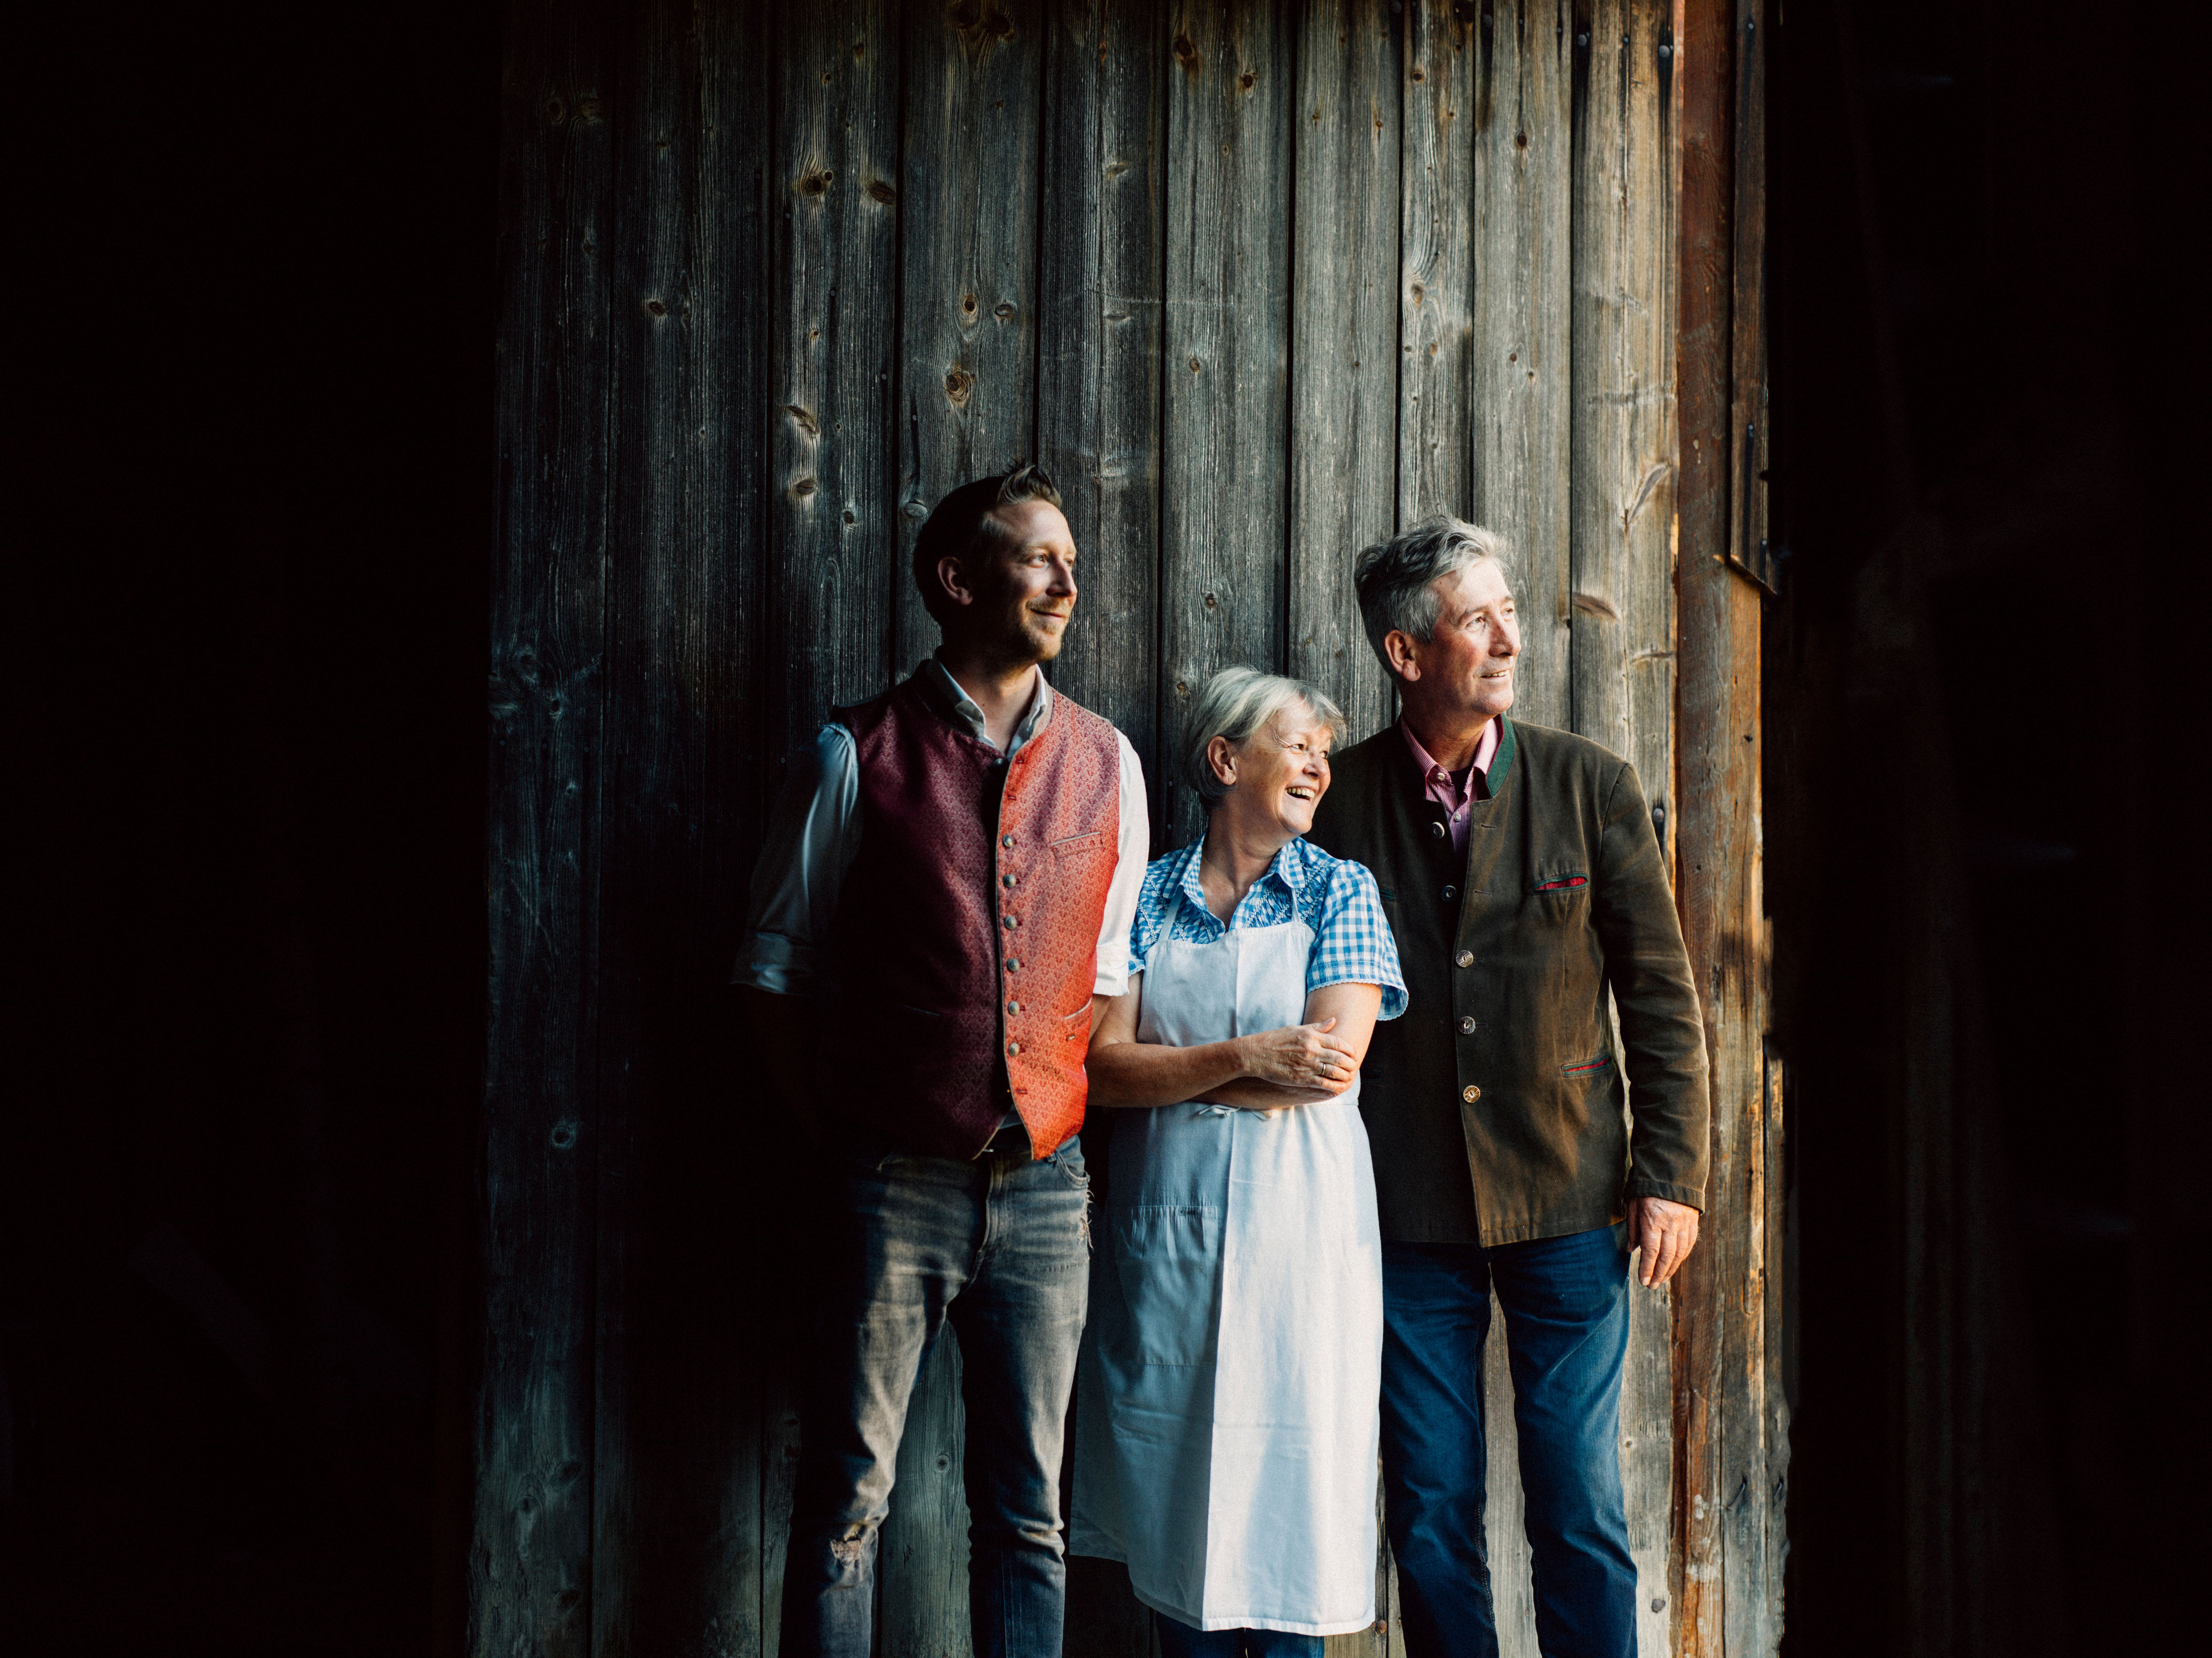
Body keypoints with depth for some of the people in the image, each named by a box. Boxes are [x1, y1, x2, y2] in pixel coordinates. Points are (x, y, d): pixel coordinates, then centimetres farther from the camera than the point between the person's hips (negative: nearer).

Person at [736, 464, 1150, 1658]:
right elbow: (776, 970, 3)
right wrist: (839, 1134, 0)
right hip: (895, 1188, -3)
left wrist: (1079, 1120, 6)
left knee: (1027, 1514, 10)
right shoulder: (859, 755, -2)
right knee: (847, 1502, 3)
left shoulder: (1104, 763, 8)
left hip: (1044, 1187, 3)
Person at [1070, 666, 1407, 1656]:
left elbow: (1330, 1064, -8)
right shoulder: (1148, 895, 6)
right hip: (1165, 1226, 1)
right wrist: (1246, 1059, -17)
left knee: (1284, 1494, 0)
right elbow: (1100, 1068, -5)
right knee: (1171, 1486, 5)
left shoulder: (1340, 892, 5)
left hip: (1298, 1227, -1)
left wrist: (1163, 1072, -5)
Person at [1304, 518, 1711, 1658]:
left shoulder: (1590, 784, 1)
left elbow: (1662, 993, 4)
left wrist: (1671, 1177, -1)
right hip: (1407, 1215, 0)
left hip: (1570, 1201, 0)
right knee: (1430, 1519, 7)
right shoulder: (1338, 801, -1)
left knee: (1582, 1516, 4)